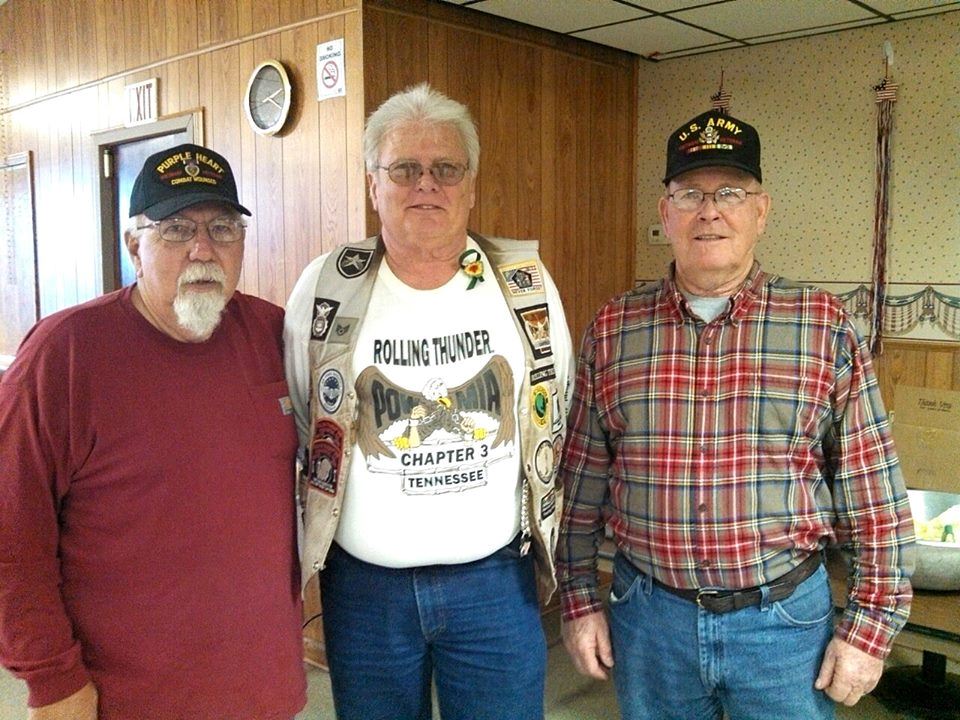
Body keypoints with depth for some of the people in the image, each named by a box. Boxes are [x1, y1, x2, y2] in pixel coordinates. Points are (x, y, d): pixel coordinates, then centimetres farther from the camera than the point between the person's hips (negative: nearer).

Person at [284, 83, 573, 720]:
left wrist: (552, 552, 9)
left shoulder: (527, 284, -3)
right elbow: (291, 434, 3)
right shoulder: (326, 287, -5)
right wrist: (297, 571, 5)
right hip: (363, 583, 0)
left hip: (496, 579, 1)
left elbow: (557, 422, 7)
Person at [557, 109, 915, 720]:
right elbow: (582, 480, 4)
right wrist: (580, 600, 5)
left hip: (785, 621, -1)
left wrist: (871, 627, -4)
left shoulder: (825, 326, -5)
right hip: (647, 617, 2)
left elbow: (876, 492, -3)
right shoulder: (612, 329, -1)